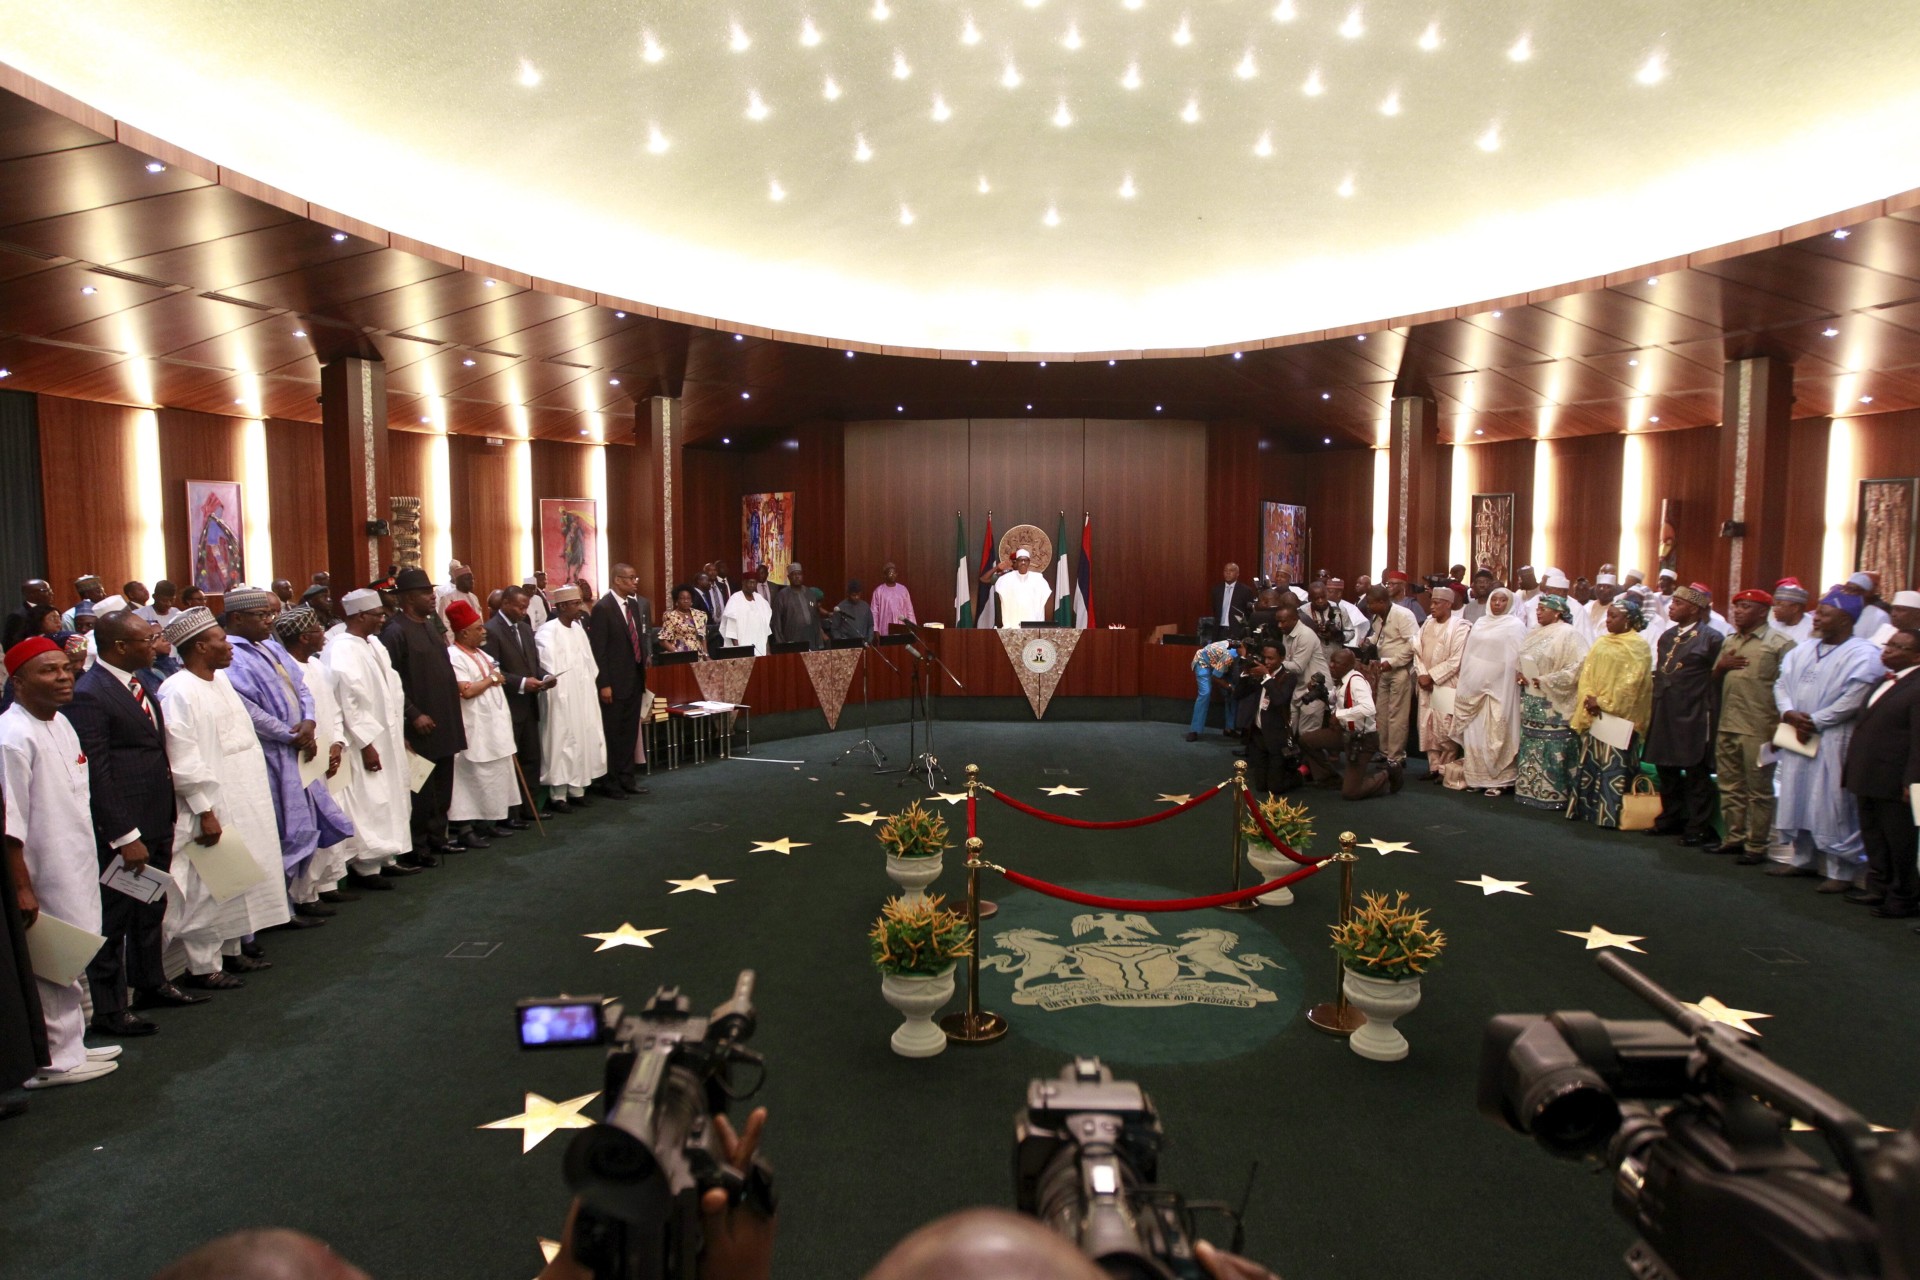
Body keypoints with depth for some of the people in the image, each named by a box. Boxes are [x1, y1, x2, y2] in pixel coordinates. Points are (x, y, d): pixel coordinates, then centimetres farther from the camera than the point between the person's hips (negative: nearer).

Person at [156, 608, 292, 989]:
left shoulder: (221, 679, 9)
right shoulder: (179, 693, -18)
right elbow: (184, 762, -20)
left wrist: (258, 795, 16)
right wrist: (206, 812, -20)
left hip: (243, 804, 9)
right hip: (212, 808, -9)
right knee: (208, 887, 1)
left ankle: (230, 950, 29)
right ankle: (203, 966, 13)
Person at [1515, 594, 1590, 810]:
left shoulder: (1568, 634, -10)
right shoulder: (1535, 632, 13)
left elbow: (1578, 667, -17)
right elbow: (1522, 659, 22)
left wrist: (1545, 681, -18)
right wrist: (1519, 674, 0)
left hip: (1553, 706, -8)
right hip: (1531, 701, 8)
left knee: (1553, 751, -4)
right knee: (1530, 747, 11)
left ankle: (1554, 794, 3)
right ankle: (1530, 789, 19)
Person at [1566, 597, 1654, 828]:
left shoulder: (1637, 646, -5)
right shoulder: (1601, 642, 14)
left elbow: (1632, 681, -12)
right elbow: (1587, 672, 10)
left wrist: (1604, 703, -14)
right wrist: (1589, 698, -7)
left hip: (1618, 715, -6)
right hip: (1593, 713, 6)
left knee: (1614, 765, -6)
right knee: (1589, 762, 7)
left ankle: (1610, 814, -3)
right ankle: (1586, 809, 13)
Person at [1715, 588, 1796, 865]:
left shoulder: (1779, 642, -7)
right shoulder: (1730, 641, 16)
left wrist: (1779, 727, -15)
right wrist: (1721, 666, 1)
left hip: (1758, 730, -7)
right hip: (1726, 727, 7)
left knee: (1759, 791, 2)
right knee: (1730, 787, 14)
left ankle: (1757, 847, 9)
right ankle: (1735, 838, 24)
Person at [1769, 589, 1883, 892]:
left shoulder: (1863, 655, -9)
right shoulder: (1802, 651, 13)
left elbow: (1853, 700, -16)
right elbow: (1782, 684, 11)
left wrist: (1814, 722, -13)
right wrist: (1789, 713, -7)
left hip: (1834, 741, -7)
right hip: (1797, 738, 7)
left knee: (1833, 805, -4)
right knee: (1796, 798, 12)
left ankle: (1841, 870, 6)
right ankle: (1801, 859, 24)